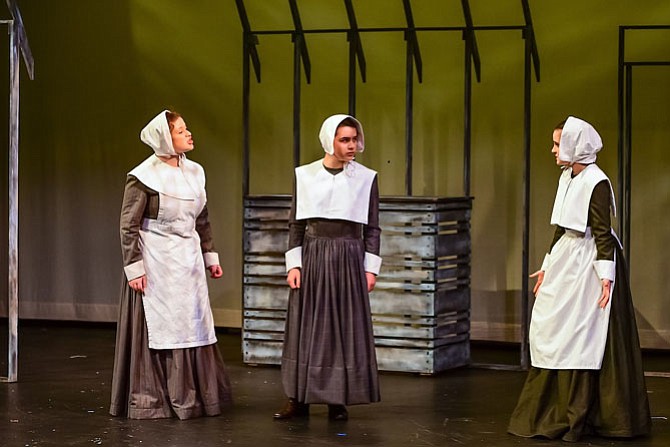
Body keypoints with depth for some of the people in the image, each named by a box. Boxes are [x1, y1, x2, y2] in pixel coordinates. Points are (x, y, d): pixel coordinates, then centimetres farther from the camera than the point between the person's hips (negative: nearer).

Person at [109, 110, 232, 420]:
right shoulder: (144, 177, -12)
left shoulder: (194, 172, 7)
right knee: (156, 329, -1)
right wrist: (134, 268, -15)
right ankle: (150, 401, 8)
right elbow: (128, 226, -11)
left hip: (188, 260, 6)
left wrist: (210, 256, 16)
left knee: (191, 326, 7)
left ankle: (189, 397, 16)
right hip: (156, 262, -6)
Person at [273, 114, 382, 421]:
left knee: (345, 328, 1)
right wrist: (293, 264, -2)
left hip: (349, 259, 0)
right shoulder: (305, 176, 3)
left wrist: (371, 267, -2)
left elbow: (372, 228, 4)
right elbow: (295, 224, 5)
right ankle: (299, 399, 9)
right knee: (306, 328, 3)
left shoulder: (366, 178, 2)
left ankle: (338, 401, 8)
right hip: (312, 257, 1)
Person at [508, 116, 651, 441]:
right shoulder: (568, 177, 10)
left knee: (581, 338, -4)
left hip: (589, 265, -9)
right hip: (567, 262, 9)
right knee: (552, 331, 10)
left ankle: (579, 418, 5)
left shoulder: (596, 183, -16)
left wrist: (605, 276, -22)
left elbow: (602, 234, -18)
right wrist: (547, 266, 19)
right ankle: (556, 413, 19)